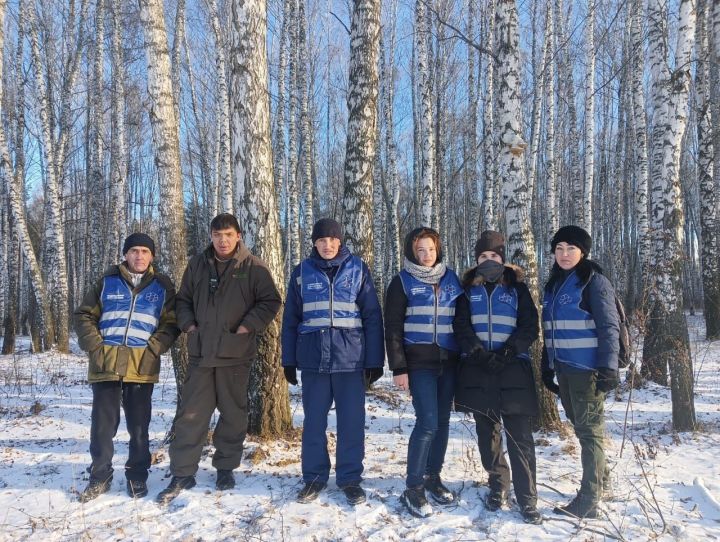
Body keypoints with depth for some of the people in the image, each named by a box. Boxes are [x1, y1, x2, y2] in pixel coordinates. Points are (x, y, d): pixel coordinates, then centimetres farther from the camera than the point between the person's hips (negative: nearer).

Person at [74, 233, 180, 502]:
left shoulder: (162, 286, 6)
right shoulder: (108, 281, 8)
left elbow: (171, 323, 5)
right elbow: (84, 315, 10)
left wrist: (153, 348, -8)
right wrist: (95, 345, -2)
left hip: (142, 366, 0)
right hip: (106, 363, 1)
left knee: (139, 426, 7)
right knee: (103, 423, 6)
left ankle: (137, 475, 21)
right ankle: (100, 476, 21)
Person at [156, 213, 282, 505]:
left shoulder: (253, 267, -2)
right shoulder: (198, 264, 9)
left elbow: (270, 301, -1)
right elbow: (183, 299, 18)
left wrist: (249, 326, -11)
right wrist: (188, 324, 2)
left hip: (236, 353, -2)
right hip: (201, 352, 2)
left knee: (233, 413, 9)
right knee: (191, 414, 3)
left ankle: (226, 467, 25)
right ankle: (182, 473, 14)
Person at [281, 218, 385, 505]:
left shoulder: (357, 269, 3)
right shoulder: (302, 272, 6)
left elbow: (372, 315, 2)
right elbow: (291, 318, 9)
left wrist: (375, 360, -3)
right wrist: (289, 360, 6)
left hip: (350, 357, -1)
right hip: (313, 358, 1)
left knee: (352, 422, 5)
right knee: (313, 421, 9)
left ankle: (350, 478, 20)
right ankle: (314, 477, 24)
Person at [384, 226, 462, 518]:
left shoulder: (451, 279, 10)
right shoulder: (402, 281, -2)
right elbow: (393, 327, -5)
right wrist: (398, 368, -11)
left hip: (449, 361, 5)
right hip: (419, 362, -4)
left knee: (442, 421, 9)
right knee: (428, 422, -11)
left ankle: (433, 477, 25)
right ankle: (413, 488, 1)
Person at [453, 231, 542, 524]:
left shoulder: (516, 287, 9)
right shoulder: (468, 288, 11)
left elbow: (530, 325, 1)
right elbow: (461, 326, 1)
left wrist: (508, 352, -13)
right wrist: (478, 352, -15)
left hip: (513, 367, -1)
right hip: (477, 368, 2)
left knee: (520, 436, -5)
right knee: (487, 432, 8)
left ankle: (527, 498, -1)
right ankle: (497, 486, 22)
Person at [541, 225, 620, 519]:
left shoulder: (594, 282, -8)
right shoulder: (555, 284, 14)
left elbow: (609, 327, -13)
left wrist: (609, 367, -21)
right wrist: (547, 367, 15)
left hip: (587, 368, -7)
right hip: (564, 368, 7)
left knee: (589, 429, -1)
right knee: (579, 426, 16)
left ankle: (588, 501, 5)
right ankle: (598, 476, 33)